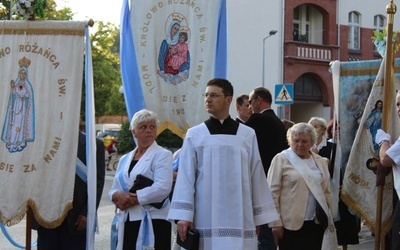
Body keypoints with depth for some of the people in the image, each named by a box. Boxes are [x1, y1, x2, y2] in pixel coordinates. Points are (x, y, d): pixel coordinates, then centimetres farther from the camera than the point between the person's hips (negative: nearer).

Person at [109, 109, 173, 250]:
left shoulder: (162, 155, 0)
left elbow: (162, 188, -14)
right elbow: (113, 190, 16)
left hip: (152, 222, -5)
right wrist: (118, 196, -8)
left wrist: (133, 199, -11)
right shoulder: (125, 159, 19)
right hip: (126, 222, 6)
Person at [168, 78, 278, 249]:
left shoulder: (247, 135, 5)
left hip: (239, 220, 1)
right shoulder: (194, 135, 4)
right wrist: (183, 214, -7)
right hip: (206, 220, 0)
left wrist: (259, 216, 6)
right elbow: (185, 177, 1)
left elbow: (256, 176, 7)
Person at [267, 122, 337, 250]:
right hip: (291, 223, -4)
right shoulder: (281, 159, -2)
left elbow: (326, 192, 18)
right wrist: (275, 223, -9)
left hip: (317, 223, 4)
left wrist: (329, 219, 14)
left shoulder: (321, 161, 13)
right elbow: (272, 192, -5)